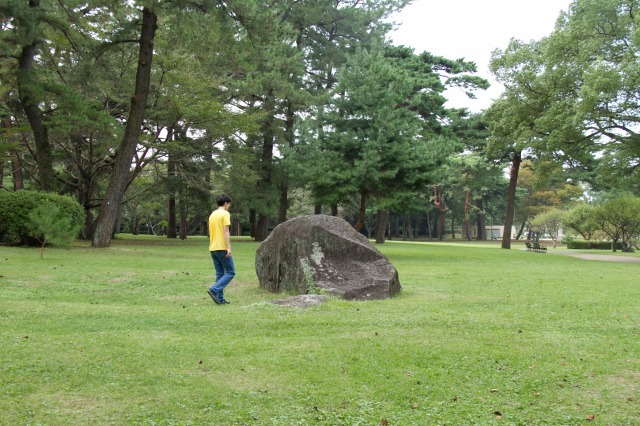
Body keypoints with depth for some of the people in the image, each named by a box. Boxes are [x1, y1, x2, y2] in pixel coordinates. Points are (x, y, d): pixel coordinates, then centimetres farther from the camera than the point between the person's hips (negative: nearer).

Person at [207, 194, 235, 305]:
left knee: (220, 274, 10)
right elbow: (225, 231, -16)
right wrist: (229, 247, -18)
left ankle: (220, 298, 7)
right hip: (222, 248, -8)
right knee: (230, 272, -1)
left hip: (213, 249, 8)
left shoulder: (212, 215, 16)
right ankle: (214, 290, -16)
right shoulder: (225, 214, -8)